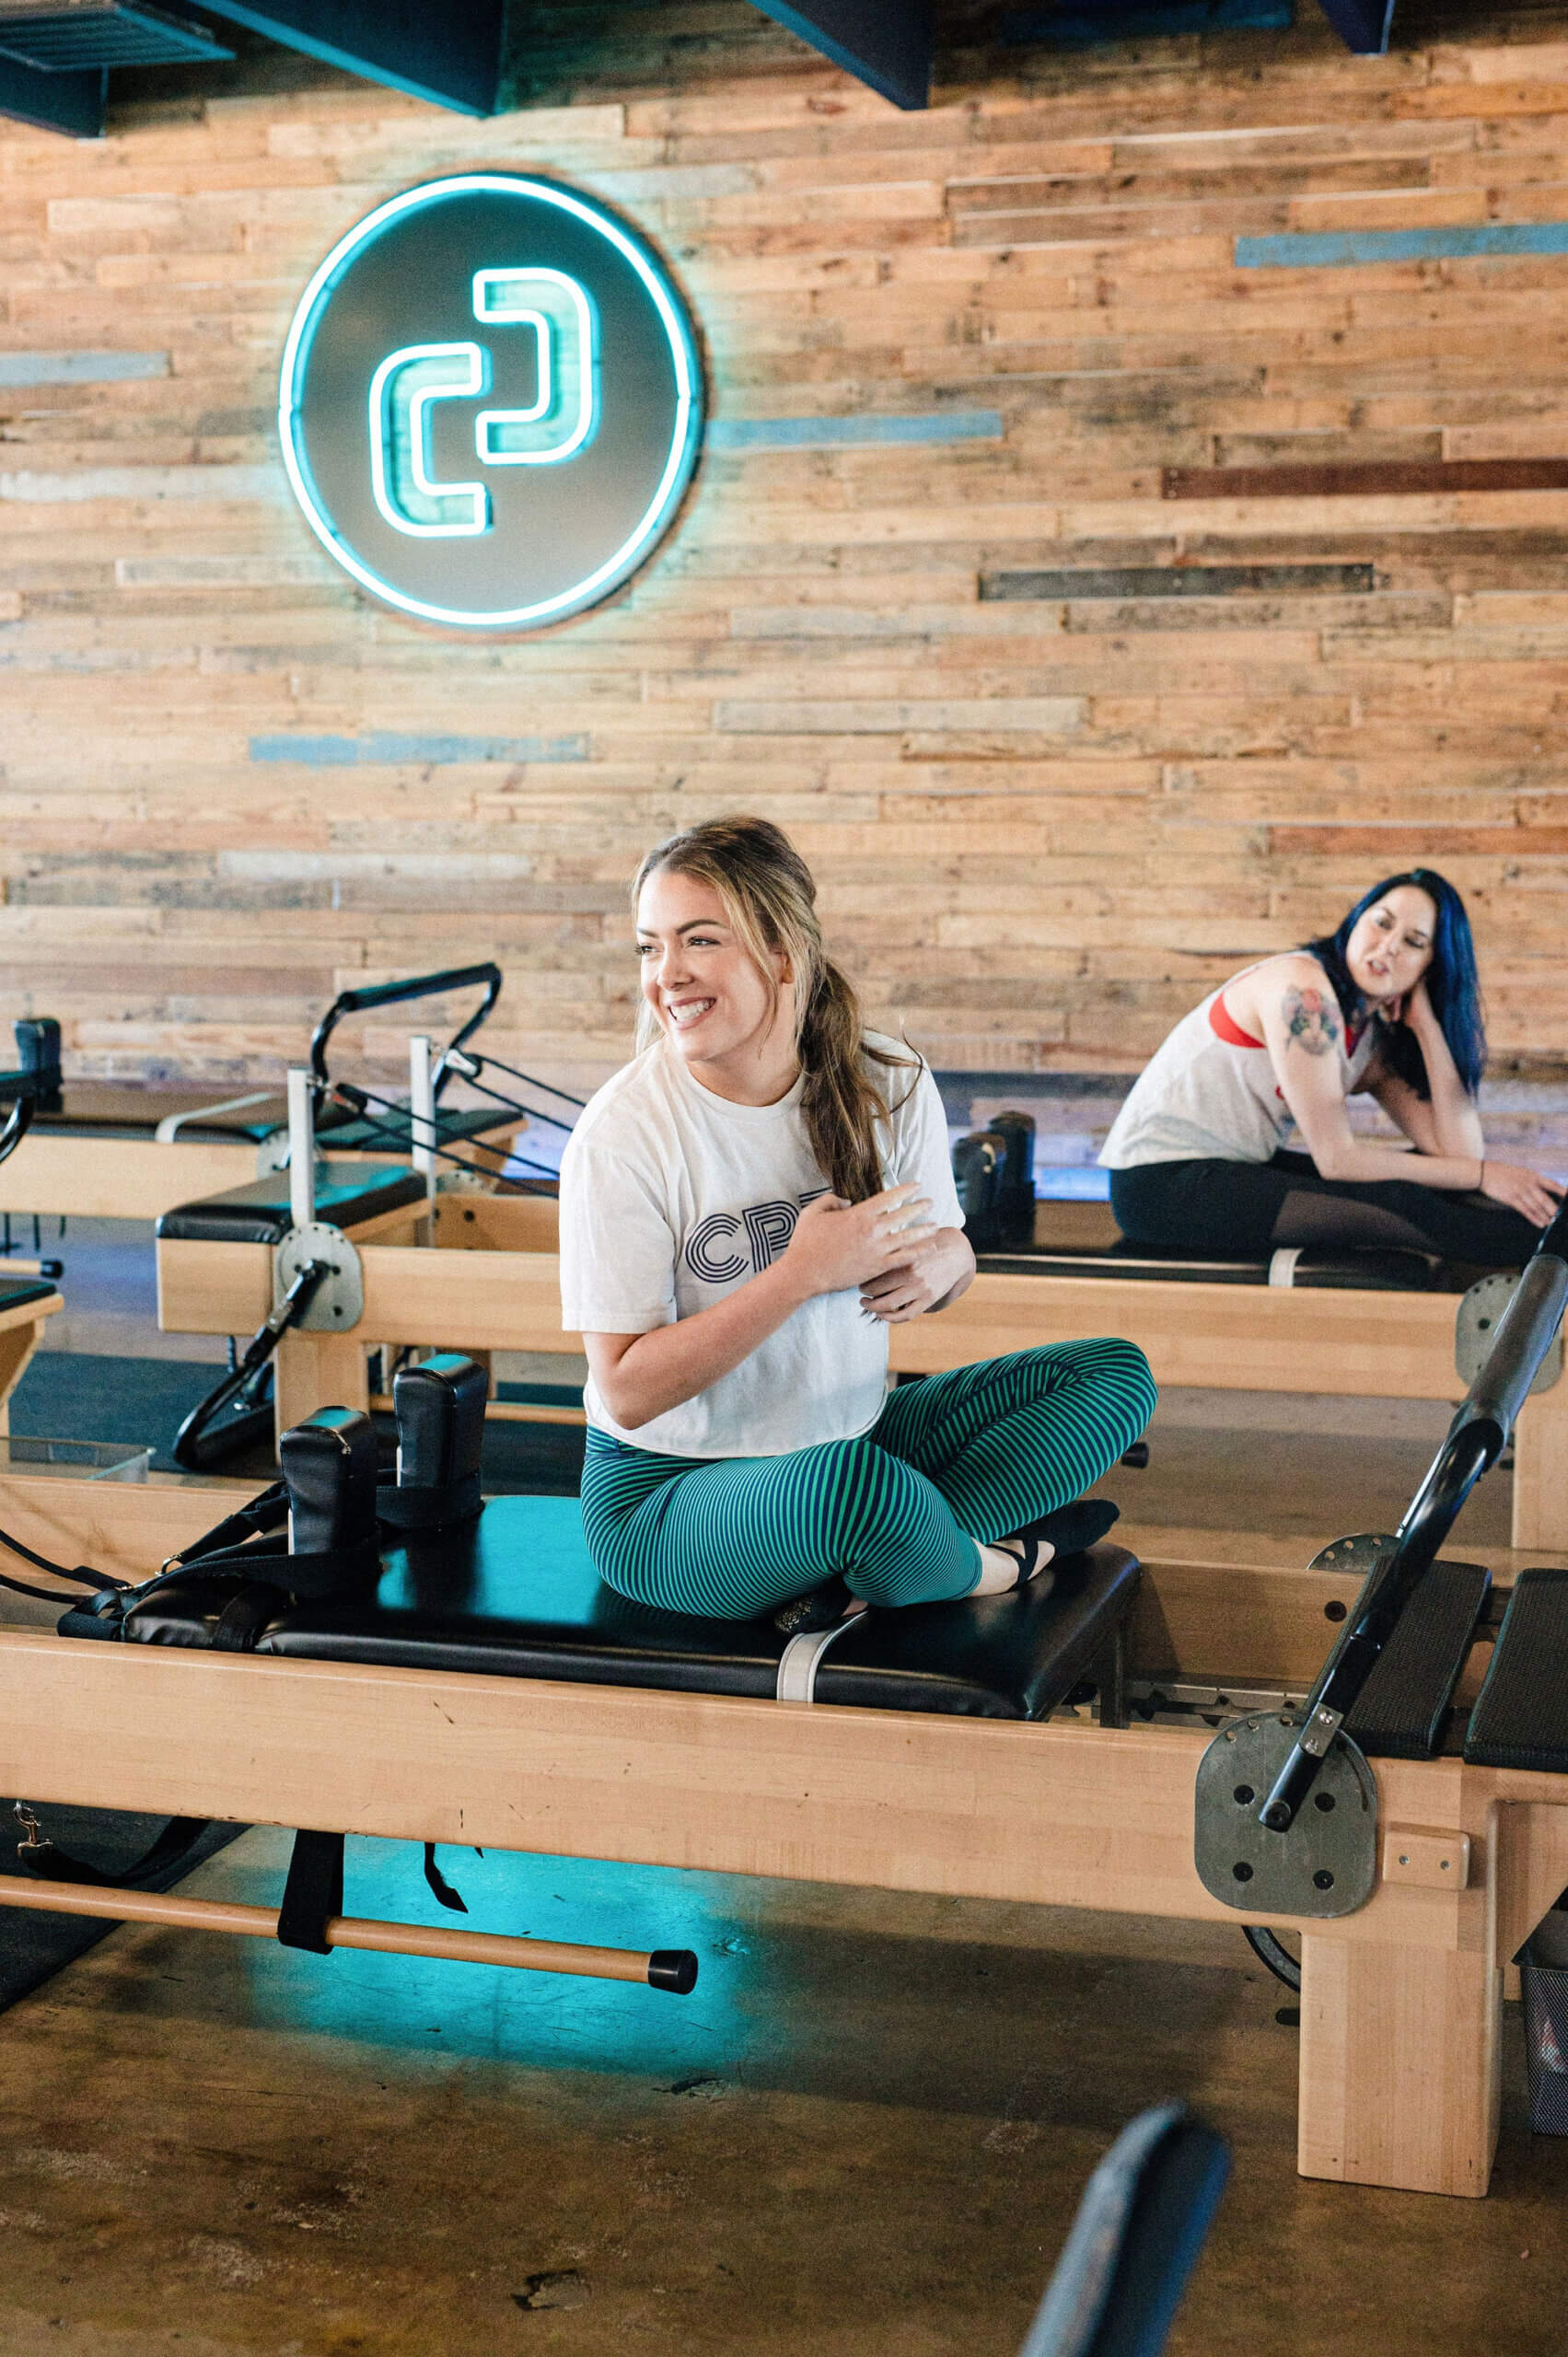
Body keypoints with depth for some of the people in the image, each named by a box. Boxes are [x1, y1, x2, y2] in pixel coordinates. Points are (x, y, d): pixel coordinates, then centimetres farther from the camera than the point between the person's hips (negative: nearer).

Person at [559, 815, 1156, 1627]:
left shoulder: (888, 1083, -4)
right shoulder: (621, 1135, -18)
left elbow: (940, 1247, 12)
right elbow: (628, 1393, -19)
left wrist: (943, 1263, -14)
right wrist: (804, 1271, -26)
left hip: (852, 1431, 6)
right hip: (666, 1493, -6)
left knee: (1117, 1374, -2)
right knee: (852, 1480, -39)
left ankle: (864, 1579, -14)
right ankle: (998, 1560, -3)